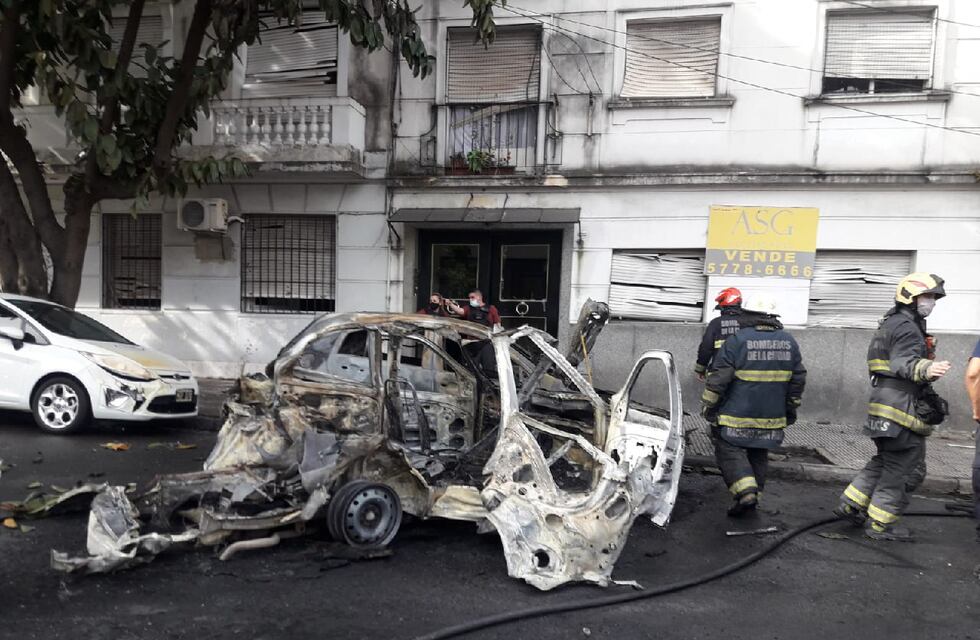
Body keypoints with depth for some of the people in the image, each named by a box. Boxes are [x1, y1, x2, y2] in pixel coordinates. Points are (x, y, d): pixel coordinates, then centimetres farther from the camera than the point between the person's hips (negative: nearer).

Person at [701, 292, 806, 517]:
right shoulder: (789, 341, 4)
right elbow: (798, 379, 11)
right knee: (758, 455, 17)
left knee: (729, 449, 3)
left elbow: (718, 378, -14)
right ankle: (754, 493, 23)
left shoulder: (736, 341, -13)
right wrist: (791, 409, 20)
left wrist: (708, 406, -3)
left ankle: (746, 492, -11)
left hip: (738, 414, -5)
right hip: (772, 417, 5)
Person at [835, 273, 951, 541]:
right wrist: (925, 369, -50)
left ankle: (851, 505, 19)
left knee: (885, 461, 20)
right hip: (902, 409, -10)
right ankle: (880, 524, 3)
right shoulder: (906, 327, -13)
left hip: (886, 408, 10)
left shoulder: (892, 323, 21)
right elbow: (904, 362, -30)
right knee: (906, 469, -2)